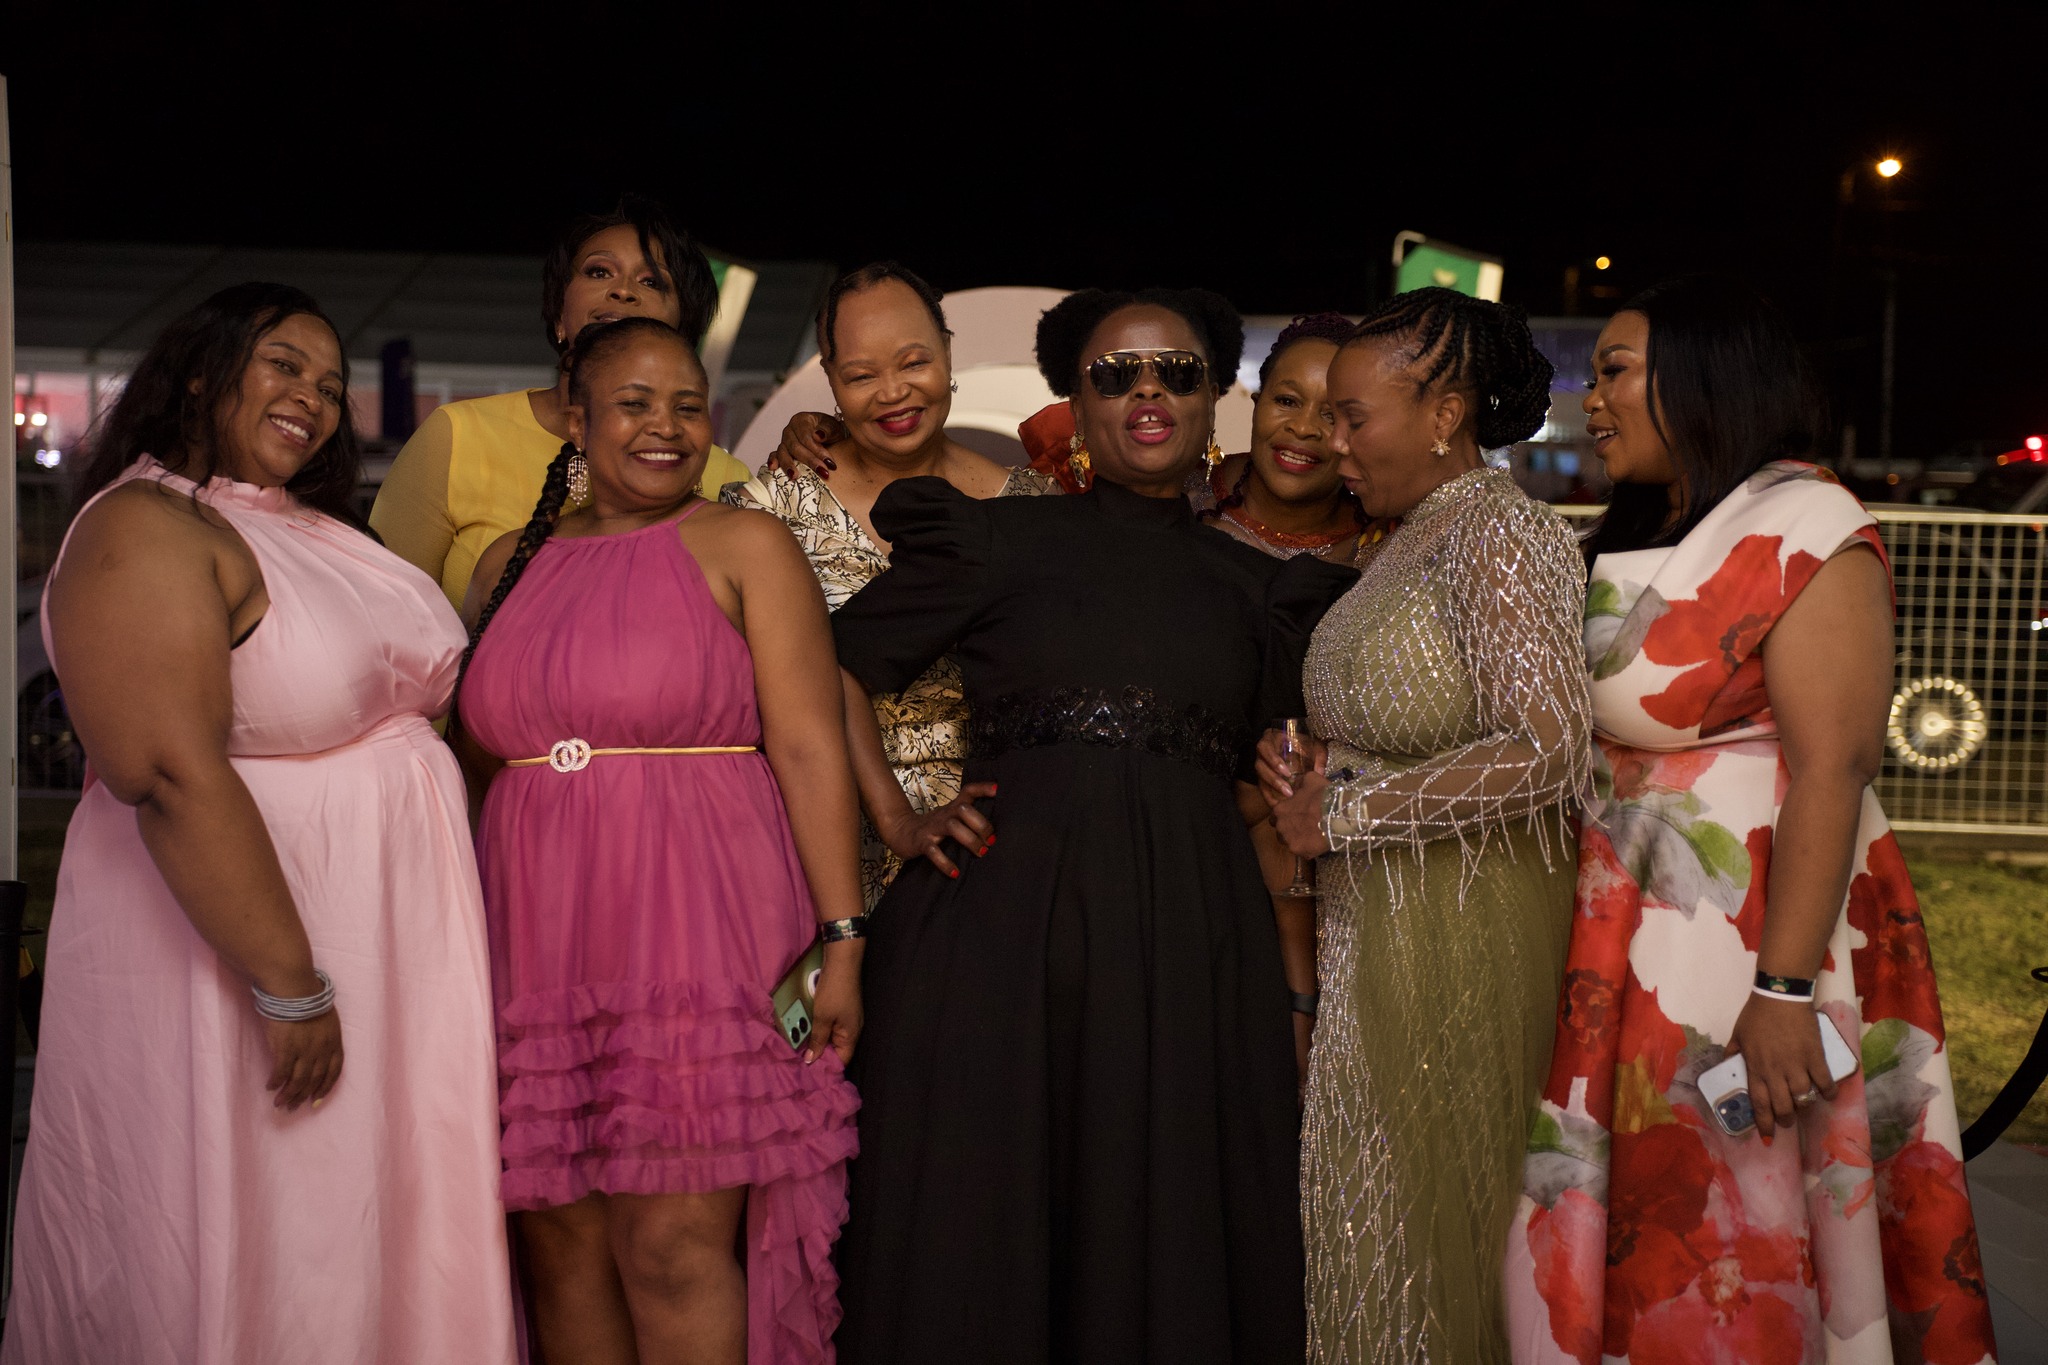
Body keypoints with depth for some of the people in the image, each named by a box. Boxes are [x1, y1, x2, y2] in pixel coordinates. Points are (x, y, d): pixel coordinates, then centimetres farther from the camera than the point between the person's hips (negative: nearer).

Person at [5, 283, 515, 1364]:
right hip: (224, 940, -8)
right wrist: (289, 986, -25)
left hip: (388, 942, 8)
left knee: (378, 1237, 17)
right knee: (249, 1267, 5)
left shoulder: (318, 529, 12)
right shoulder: (144, 530, -15)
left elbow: (402, 694, 21)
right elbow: (172, 775, -25)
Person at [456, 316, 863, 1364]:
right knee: (563, 1245, 7)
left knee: (675, 1248, -6)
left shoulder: (742, 546, 2)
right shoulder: (511, 564, 15)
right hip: (542, 945, 5)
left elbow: (809, 746, -5)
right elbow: (478, 752, 21)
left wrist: (841, 941, -12)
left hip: (697, 934, -4)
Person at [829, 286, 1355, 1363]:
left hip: (1191, 947, 2)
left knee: (1169, 1241, 5)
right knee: (981, 1233, 3)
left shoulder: (1257, 587, 13)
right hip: (997, 924, -2)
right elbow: (828, 669, 4)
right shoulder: (998, 538, 6)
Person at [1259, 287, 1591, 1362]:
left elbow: (1548, 750, -25)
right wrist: (1314, 785, 3)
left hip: (1462, 921, -8)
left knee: (1434, 1198, 4)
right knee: (1375, 1198, 15)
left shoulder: (1499, 533, -15)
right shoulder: (1411, 539, 12)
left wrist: (1348, 812, -17)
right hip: (1377, 915, 8)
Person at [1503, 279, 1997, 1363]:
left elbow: (1831, 768, -19)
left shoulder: (1805, 529, -11)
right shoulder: (1627, 544, 14)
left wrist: (1784, 987, -24)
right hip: (1626, 933, 7)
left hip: (1756, 925, -7)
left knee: (1739, 1231, 2)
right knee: (1626, 1223, 12)